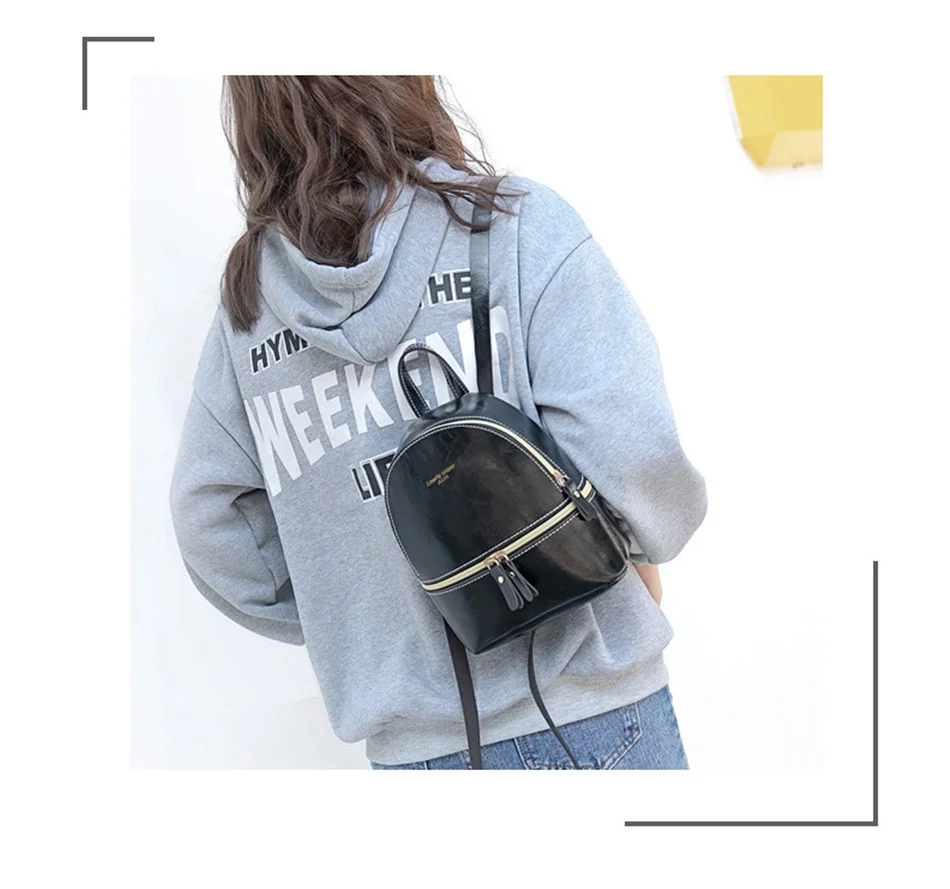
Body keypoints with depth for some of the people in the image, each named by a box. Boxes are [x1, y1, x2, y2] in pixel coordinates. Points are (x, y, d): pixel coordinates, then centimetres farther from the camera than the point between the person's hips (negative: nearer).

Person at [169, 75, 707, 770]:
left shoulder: (244, 302, 3)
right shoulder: (516, 222, -10)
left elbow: (213, 532, 5)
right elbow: (627, 451, -19)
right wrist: (654, 539, 2)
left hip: (411, 744, 4)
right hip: (591, 712, -3)